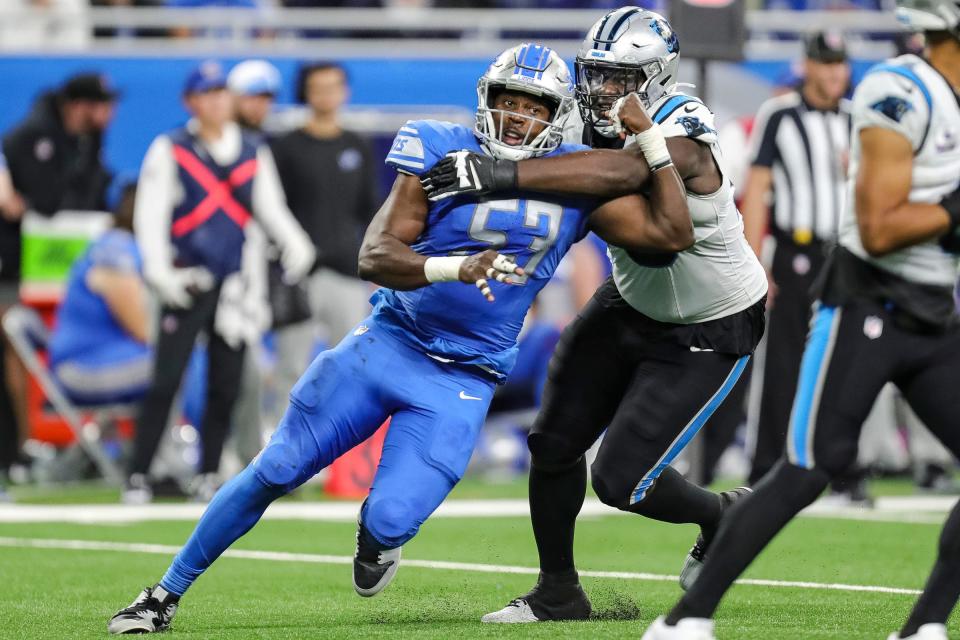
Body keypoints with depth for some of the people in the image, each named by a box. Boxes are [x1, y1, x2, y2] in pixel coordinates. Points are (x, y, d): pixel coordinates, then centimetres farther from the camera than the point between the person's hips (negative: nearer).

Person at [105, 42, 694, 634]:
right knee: (274, 472, 0)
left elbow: (673, 233, -8)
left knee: (391, 520, -15)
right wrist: (454, 267, -34)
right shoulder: (444, 154, -7)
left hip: (461, 383, 0)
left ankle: (378, 538, 26)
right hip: (386, 343, 0)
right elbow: (375, 256, -16)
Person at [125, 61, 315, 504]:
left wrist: (294, 243, -8)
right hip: (186, 281, -4)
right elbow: (150, 212, -4)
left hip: (235, 283, 4)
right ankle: (138, 477, -6)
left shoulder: (255, 154, 11)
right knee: (167, 381, -9)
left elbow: (271, 209, 11)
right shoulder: (170, 150, 1)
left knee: (226, 385, 4)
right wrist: (158, 269, -15)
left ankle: (208, 476, 14)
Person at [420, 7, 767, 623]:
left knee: (622, 480, -9)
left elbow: (618, 173, -54)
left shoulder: (683, 134, -34)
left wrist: (502, 174, -61)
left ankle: (723, 519, 22)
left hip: (708, 334, -7)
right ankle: (558, 592, 23)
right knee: (554, 443, 5)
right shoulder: (601, 122, -9)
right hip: (632, 303, 7)